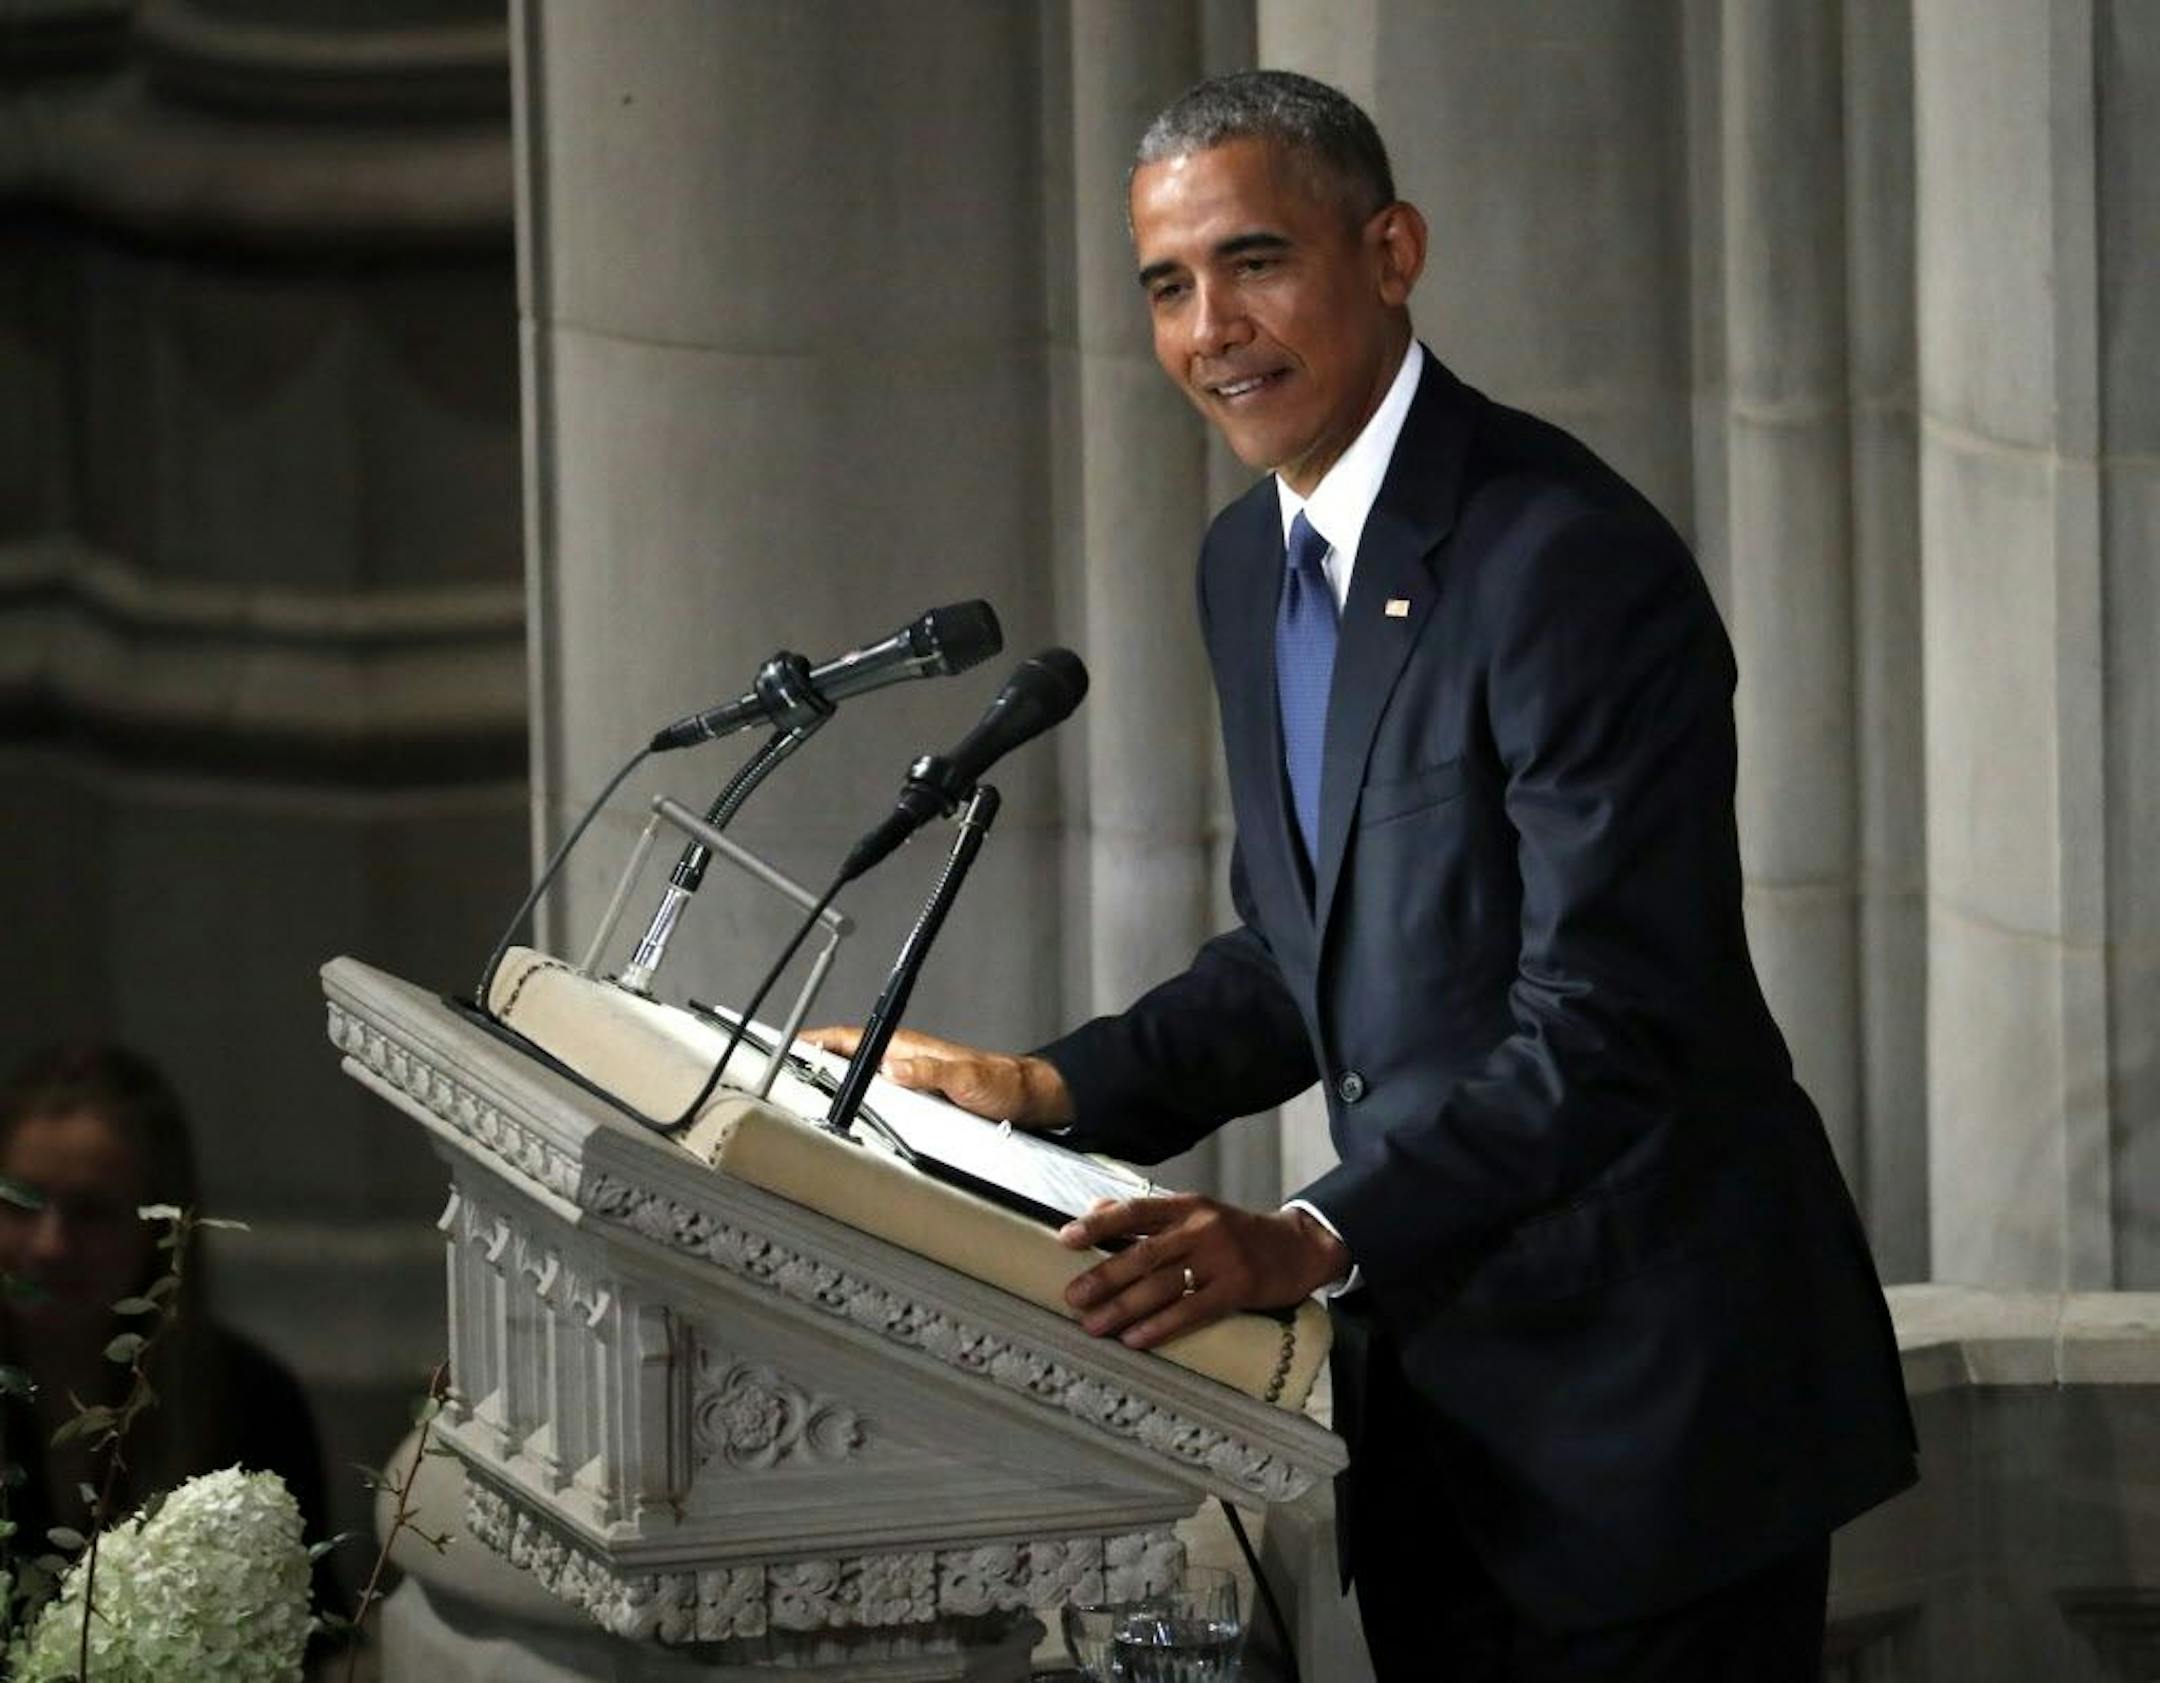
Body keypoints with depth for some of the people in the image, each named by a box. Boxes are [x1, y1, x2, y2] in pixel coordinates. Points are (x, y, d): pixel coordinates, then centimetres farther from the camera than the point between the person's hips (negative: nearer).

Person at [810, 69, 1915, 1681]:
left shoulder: (1570, 560, -19)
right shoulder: (1252, 564, 9)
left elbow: (1609, 1024, -26)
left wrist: (1317, 1243, -34)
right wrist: (1051, 1093, 6)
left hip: (1643, 1384, -8)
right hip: (1431, 1362, 8)